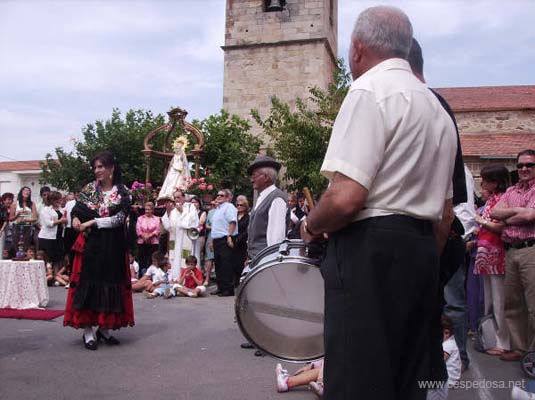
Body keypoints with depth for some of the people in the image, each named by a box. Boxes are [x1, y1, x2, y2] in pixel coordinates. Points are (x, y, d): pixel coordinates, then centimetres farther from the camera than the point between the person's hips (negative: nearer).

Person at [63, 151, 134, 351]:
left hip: (112, 246, 0)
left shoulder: (122, 192, -1)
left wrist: (92, 222, -14)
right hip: (90, 244, 0)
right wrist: (75, 219, -16)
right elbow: (76, 210, 6)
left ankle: (104, 327, 18)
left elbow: (119, 218, -10)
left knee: (110, 284, 5)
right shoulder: (89, 189, 4)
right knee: (88, 283, 0)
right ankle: (88, 330, 7)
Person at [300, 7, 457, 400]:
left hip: (372, 252, -9)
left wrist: (311, 226, -2)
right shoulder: (438, 108, 21)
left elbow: (346, 197, -21)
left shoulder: (370, 91, -9)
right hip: (423, 253, 10)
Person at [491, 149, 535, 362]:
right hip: (511, 251, 6)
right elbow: (494, 212, 6)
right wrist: (518, 210, -7)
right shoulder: (510, 191, 19)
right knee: (512, 304, 11)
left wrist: (506, 220, 1)